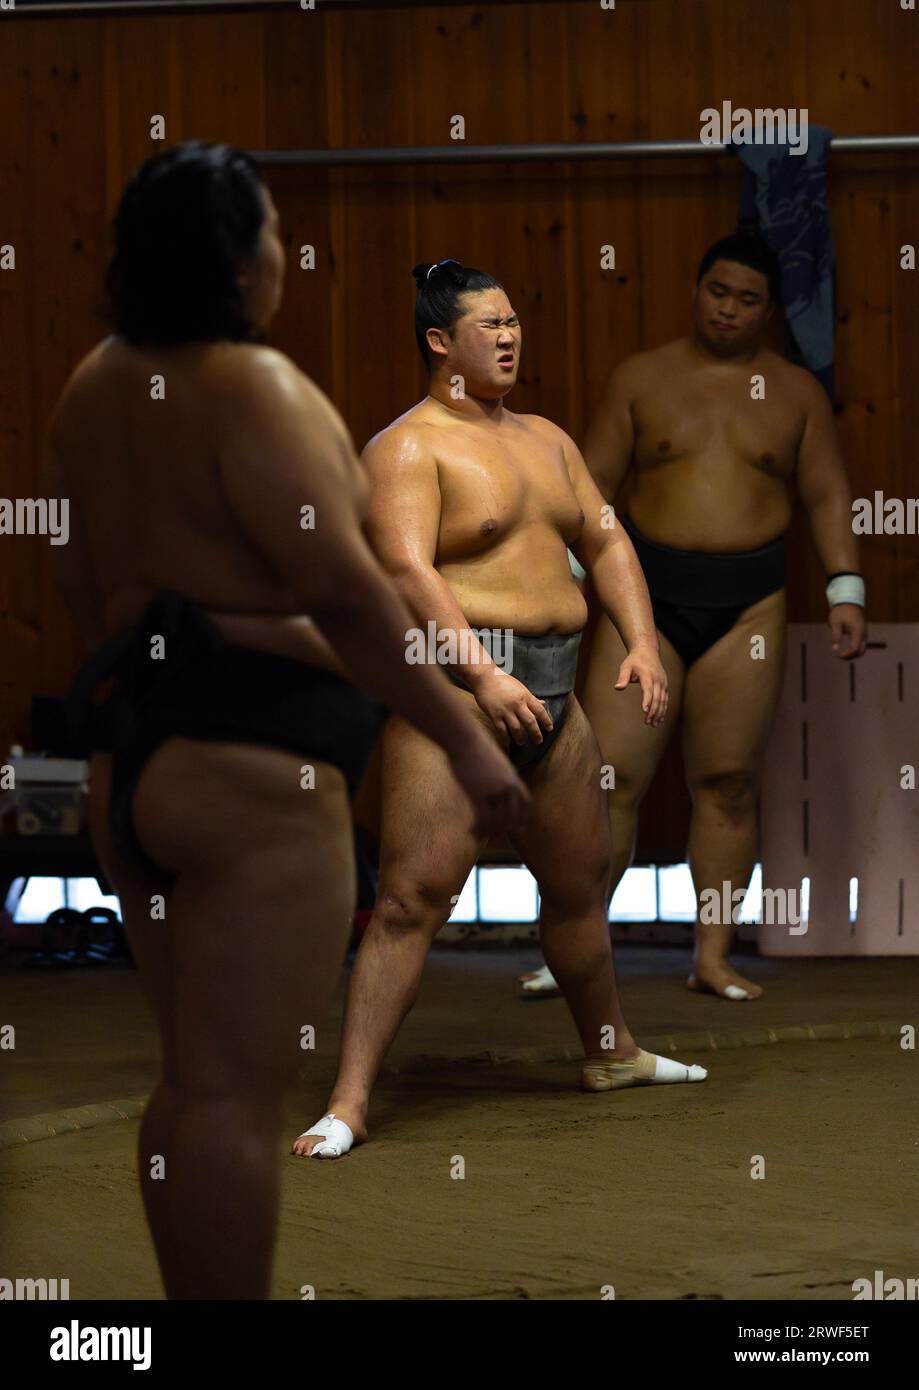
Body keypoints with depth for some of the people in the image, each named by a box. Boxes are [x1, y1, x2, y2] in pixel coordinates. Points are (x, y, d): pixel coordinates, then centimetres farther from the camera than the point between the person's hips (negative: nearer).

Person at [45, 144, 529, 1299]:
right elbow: (345, 594, -18)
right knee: (238, 1091, -9)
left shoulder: (95, 386, 13)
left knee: (193, 1076, 16)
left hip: (130, 761, 9)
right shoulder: (253, 389, -12)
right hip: (250, 766, -9)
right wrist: (463, 739, -14)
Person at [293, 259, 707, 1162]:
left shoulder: (545, 439, 18)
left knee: (580, 884, 20)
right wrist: (483, 676, -29)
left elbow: (606, 543, 19)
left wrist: (641, 642, 3)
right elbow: (407, 569, -19)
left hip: (550, 696, 8)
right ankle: (349, 1102, -14)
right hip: (454, 689, -8)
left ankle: (611, 1054, 41)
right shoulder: (408, 447, -8)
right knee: (413, 895, -14)